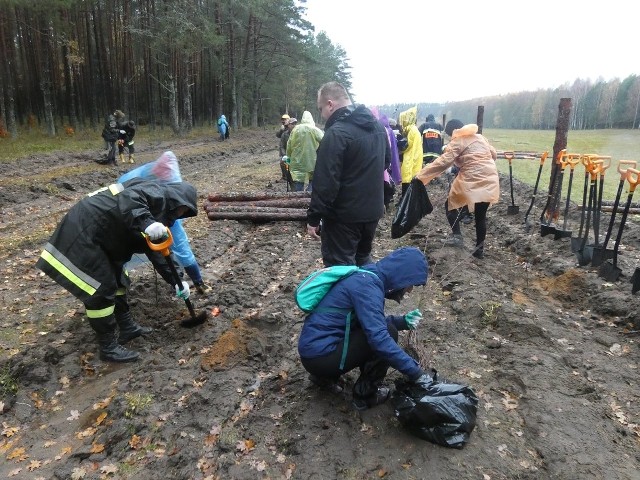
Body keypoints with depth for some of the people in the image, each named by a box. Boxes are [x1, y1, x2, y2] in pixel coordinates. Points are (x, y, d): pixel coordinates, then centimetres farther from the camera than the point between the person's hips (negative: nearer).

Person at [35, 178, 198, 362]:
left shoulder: (158, 213, 18)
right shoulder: (158, 194, -11)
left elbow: (155, 250, 19)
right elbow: (127, 198, -32)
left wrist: (175, 281, 16)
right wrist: (146, 223, -47)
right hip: (82, 231, -11)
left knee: (117, 278, 20)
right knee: (101, 289, -5)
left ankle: (127, 328, 33)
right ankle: (108, 348, 7)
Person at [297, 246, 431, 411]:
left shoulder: (368, 277, 8)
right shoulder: (367, 285, -21)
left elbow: (374, 322, 19)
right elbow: (379, 338, -29)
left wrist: (403, 321, 4)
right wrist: (415, 372, -23)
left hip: (315, 347, 9)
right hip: (319, 355, -9)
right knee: (388, 333, -12)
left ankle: (325, 376, 19)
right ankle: (365, 395, 5)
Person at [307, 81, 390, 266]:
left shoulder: (336, 134, -20)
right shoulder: (377, 125, 7)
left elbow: (325, 182, -23)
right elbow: (386, 160, 22)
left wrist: (313, 218, -17)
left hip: (344, 216, -8)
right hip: (373, 210, 8)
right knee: (362, 259, 23)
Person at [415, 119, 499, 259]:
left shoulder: (457, 142, -4)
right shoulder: (480, 137, 16)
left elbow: (442, 162, -15)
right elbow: (493, 154, 24)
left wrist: (420, 176, -16)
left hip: (472, 182, -6)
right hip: (490, 181, 7)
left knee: (450, 204, 13)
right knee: (481, 216, 14)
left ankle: (457, 236, 1)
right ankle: (479, 249, 16)